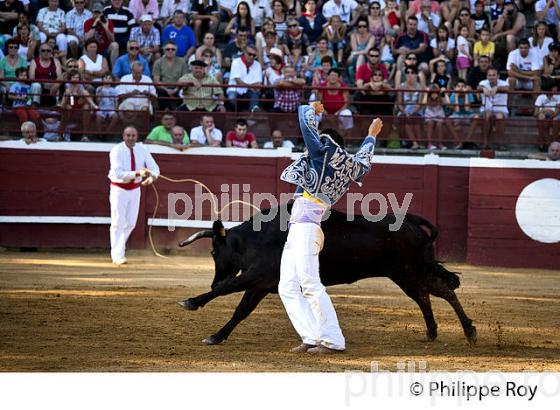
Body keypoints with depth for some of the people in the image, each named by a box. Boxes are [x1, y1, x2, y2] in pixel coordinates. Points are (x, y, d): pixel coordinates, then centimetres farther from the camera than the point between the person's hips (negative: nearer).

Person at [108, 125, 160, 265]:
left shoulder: (142, 151, -3)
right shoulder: (116, 151, -17)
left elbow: (154, 168, -5)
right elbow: (118, 174, -26)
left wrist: (151, 177, -29)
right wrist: (137, 173, -37)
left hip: (135, 189, 5)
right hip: (119, 189, -5)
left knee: (131, 223, 9)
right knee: (118, 223, -5)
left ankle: (118, 247, 31)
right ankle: (117, 256, 0)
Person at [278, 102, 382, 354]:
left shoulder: (325, 151, 2)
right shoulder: (351, 167, 23)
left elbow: (305, 120, 7)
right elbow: (364, 159, 46)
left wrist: (312, 109, 29)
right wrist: (371, 136, 62)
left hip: (306, 227, -10)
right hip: (296, 229, 10)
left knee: (309, 284, -17)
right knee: (287, 287, 5)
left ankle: (333, 341, -20)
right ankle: (312, 338, -3)